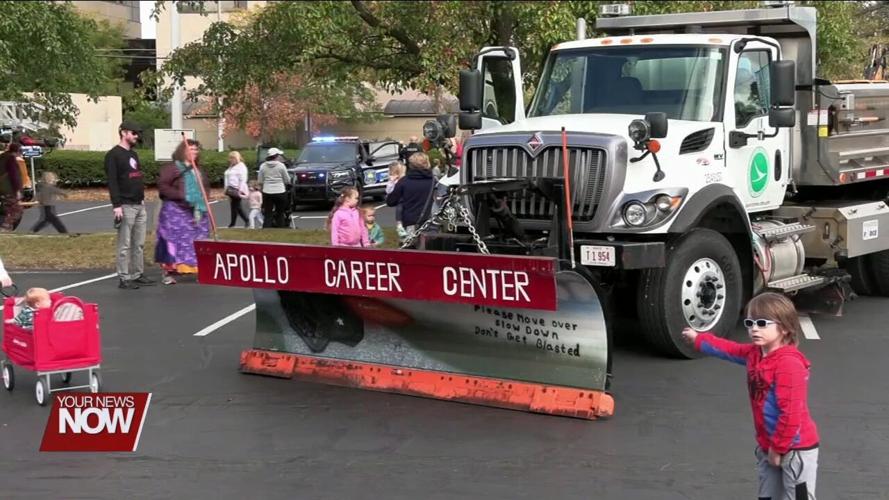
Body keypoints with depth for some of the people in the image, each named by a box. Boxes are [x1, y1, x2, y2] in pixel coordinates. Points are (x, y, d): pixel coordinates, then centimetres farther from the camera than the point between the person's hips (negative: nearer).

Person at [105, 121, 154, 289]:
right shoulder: (113, 155, -8)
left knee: (139, 244, 10)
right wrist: (117, 205, -20)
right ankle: (124, 278, -3)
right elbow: (112, 182, -15)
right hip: (125, 206, -8)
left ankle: (137, 275, 16)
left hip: (139, 205, 8)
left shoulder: (133, 154, 18)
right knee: (125, 245, -5)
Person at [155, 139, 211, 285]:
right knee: (173, 241, -7)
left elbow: (206, 186, 28)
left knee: (197, 243, 5)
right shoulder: (171, 168, -6)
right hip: (175, 211, -6)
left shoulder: (197, 170, 16)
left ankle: (199, 270, 9)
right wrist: (181, 195, -20)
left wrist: (203, 199, 7)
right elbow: (162, 186, -14)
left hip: (196, 212, 6)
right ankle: (168, 273, -3)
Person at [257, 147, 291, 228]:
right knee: (280, 214, 9)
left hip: (267, 192, 2)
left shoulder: (263, 166, 1)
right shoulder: (281, 166, -7)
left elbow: (260, 181, 4)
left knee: (268, 215, 2)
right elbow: (287, 181, -1)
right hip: (280, 192, -2)